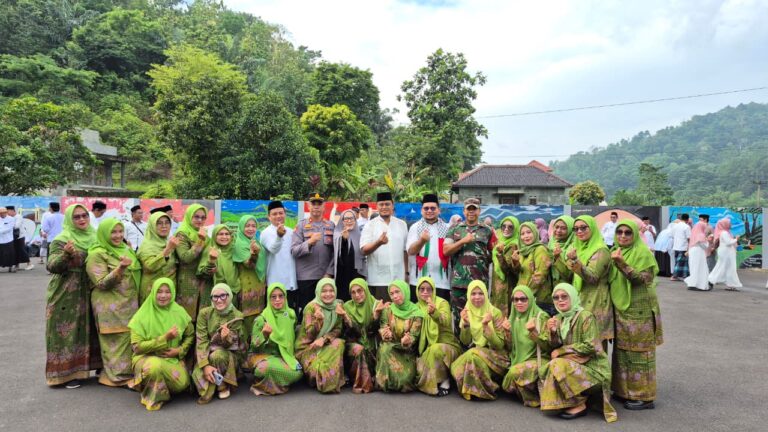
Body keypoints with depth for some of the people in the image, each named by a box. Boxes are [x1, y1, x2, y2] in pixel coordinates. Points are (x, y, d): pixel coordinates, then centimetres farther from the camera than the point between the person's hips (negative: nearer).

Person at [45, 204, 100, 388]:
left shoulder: (95, 237, 7)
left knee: (89, 330, 13)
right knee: (68, 331, -1)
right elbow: (52, 266, -16)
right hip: (67, 295, -5)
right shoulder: (61, 240, -8)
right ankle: (67, 372, 8)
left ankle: (96, 366, 23)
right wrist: (66, 254, -33)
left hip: (90, 294, 5)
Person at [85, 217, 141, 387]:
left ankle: (130, 372, 19)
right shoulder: (97, 254, -9)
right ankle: (119, 375, 9)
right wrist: (120, 268, -27)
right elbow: (102, 283, -17)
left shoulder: (126, 250, 13)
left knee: (131, 340, 9)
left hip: (129, 304, 7)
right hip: (110, 307, -7)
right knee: (116, 343, -1)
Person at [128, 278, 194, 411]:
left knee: (182, 384, -23)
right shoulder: (143, 316, -10)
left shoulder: (179, 312, -1)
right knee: (156, 365, -38)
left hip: (173, 359, 3)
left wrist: (180, 350, -7)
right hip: (146, 357, -3)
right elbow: (137, 346, -14)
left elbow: (190, 335, 12)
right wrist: (165, 338, -22)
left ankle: (164, 388, 14)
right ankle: (153, 398, -7)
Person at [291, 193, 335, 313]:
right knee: (303, 312, 5)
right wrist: (309, 242, -22)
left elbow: (335, 252, 4)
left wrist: (329, 273, -4)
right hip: (305, 278, -2)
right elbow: (293, 251, -7)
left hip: (326, 277, 2)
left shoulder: (331, 226, 8)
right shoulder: (301, 225, 2)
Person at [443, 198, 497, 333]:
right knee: (458, 317, 6)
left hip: (480, 282, 0)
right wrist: (464, 241, -11)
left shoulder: (487, 231, 10)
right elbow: (446, 251, -1)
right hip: (459, 281, 0)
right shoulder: (454, 230, 9)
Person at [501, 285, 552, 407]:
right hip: (519, 360, 5)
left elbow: (548, 347, -12)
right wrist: (507, 332, -10)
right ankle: (530, 393, 6)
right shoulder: (513, 318, 8)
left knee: (516, 372, -31)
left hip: (539, 360, -5)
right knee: (507, 384, -20)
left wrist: (534, 332, -27)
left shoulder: (542, 317, -7)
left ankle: (535, 398, -8)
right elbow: (509, 348, 8)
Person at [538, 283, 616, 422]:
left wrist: (561, 351, -16)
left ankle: (580, 405, -11)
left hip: (592, 365, -7)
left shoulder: (586, 316, -16)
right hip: (573, 362, 7)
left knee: (559, 366, -27)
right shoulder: (558, 318, 5)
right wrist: (552, 332, -17)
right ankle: (566, 401, 6)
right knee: (545, 370, -13)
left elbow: (590, 346, -21)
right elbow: (556, 346, 4)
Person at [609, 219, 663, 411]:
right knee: (621, 350, 12)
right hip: (620, 309, 7)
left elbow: (642, 279, -22)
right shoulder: (615, 252, 10)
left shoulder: (643, 253, -10)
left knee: (639, 352, 0)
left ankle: (644, 396, 10)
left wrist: (621, 263, -32)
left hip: (639, 310, -7)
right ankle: (624, 390, 24)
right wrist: (614, 262, 1)